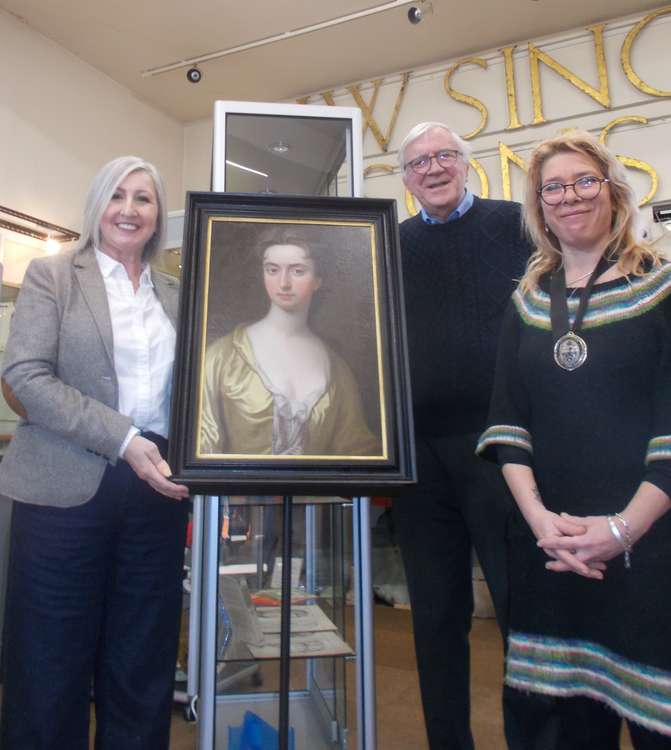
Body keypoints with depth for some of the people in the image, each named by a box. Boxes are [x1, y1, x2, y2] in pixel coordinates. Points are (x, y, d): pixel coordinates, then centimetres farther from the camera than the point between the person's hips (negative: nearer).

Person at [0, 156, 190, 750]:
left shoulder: (174, 293, 14)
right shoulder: (52, 274, 3)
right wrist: (121, 439, -17)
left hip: (157, 486, 4)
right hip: (69, 488, -3)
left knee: (142, 666, 12)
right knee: (52, 661, 8)